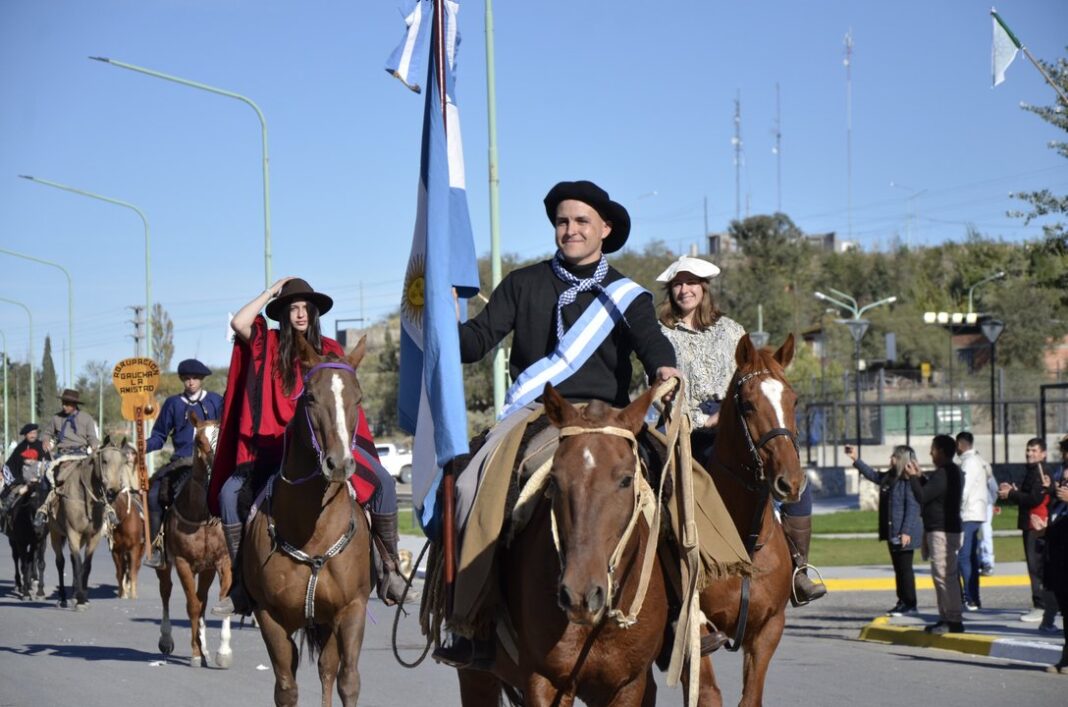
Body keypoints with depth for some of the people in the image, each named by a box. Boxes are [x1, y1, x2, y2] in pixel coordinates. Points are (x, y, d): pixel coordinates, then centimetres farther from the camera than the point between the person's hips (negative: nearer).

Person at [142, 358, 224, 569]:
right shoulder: (173, 404, 12)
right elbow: (160, 436, 14)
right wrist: (145, 446, -6)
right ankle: (155, 545, -8)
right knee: (154, 493, -16)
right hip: (182, 462, 2)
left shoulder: (215, 401, 9)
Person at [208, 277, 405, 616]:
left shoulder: (330, 350, 9)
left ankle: (389, 566, -15)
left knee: (382, 482, -22)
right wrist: (271, 292, -1)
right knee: (230, 494, -18)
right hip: (276, 445, 0)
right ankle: (242, 581, -11)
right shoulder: (270, 345, 6)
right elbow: (238, 323, -11)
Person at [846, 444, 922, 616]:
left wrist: (906, 531, -23)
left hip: (903, 534, -9)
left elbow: (913, 508, -19)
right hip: (892, 532, 9)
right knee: (898, 569, 13)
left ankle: (910, 604, 1)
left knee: (905, 568, -4)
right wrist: (856, 459, 26)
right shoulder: (889, 478, 11)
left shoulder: (910, 481, -16)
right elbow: (872, 475, 28)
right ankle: (902, 602, 19)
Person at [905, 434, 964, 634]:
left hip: (942, 532, -11)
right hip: (947, 529, 11)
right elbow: (931, 492, 26)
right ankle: (946, 618, 19)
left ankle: (953, 621, -13)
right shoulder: (954, 471, 18)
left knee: (944, 575, -11)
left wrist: (913, 477, -6)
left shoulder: (943, 474, -17)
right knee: (945, 575, 15)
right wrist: (920, 476, 21)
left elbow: (922, 496, -20)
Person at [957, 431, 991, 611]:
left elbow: (964, 490, -18)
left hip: (968, 515, -10)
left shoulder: (969, 462, -12)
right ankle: (974, 599, 14)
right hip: (978, 514, 10)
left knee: (964, 557, -9)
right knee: (971, 557, 12)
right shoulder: (978, 461, 17)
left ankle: (971, 599, -12)